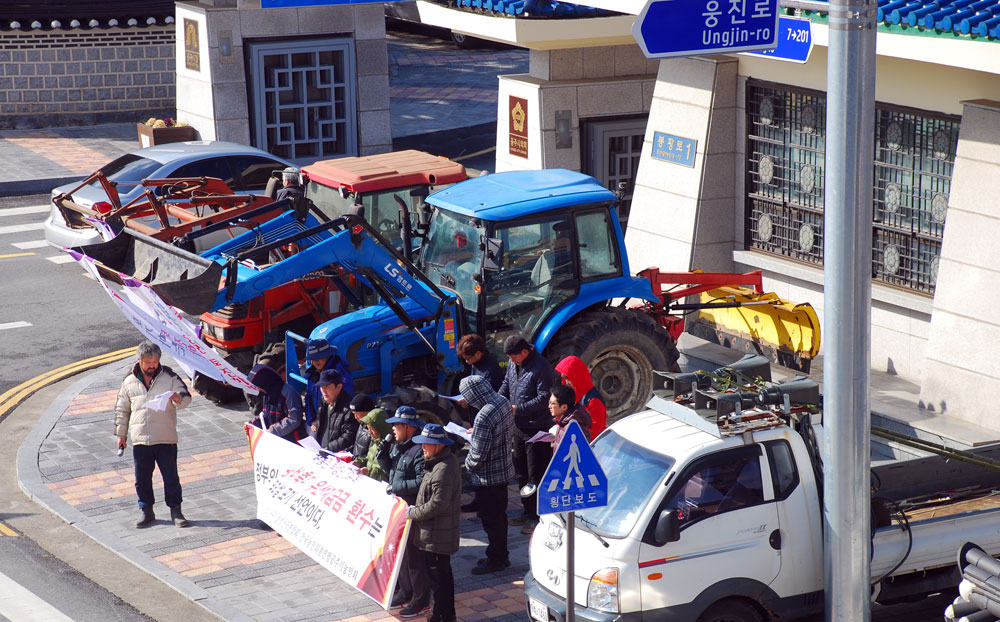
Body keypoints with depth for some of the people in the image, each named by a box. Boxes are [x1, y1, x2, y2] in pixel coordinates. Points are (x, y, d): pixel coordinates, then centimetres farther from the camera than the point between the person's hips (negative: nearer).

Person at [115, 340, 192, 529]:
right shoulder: (129, 382, 6)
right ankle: (147, 511, 21)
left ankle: (176, 511, 13)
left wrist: (178, 397, -30)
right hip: (140, 440, 2)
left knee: (171, 477, 1)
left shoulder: (169, 377, 0)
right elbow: (122, 410, 16)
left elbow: (186, 397, -6)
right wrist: (121, 435, 16)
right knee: (142, 479, 7)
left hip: (166, 439, -2)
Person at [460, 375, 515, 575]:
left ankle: (495, 559, 19)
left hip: (487, 476, -9)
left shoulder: (483, 417, -31)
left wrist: (468, 464, -6)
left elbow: (478, 454, -27)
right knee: (499, 515, 21)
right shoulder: (504, 403, -3)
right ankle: (501, 556, 33)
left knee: (490, 519, 6)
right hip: (504, 469, 9)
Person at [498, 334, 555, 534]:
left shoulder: (541, 367, -18)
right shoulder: (513, 364, 7)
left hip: (537, 428, -9)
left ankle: (538, 517, 4)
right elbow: (506, 385, 20)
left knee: (536, 475, -3)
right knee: (521, 472, 16)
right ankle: (528, 512, 28)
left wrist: (517, 409, -22)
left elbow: (544, 399, -21)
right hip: (519, 426, 9)